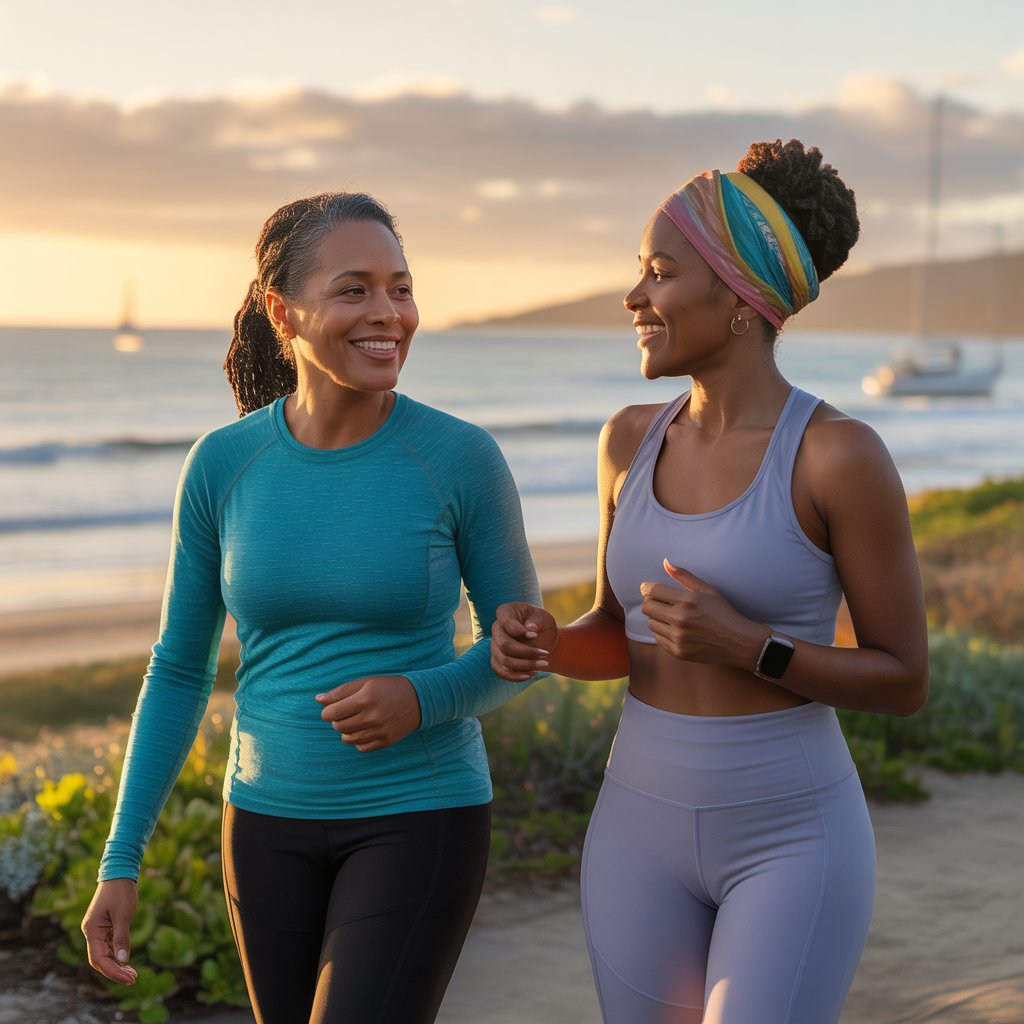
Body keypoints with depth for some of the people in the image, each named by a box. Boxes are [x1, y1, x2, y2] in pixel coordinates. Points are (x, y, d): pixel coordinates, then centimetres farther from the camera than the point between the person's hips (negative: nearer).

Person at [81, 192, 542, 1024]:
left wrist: (422, 700, -22)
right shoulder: (222, 465, -5)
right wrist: (120, 863, -1)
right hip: (274, 823, 4)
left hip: (418, 818, -3)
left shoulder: (463, 458, -12)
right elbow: (181, 669, 3)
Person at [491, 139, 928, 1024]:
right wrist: (537, 643, -11)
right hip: (645, 832, 5)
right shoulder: (634, 440, 1)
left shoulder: (844, 456, -16)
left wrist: (744, 646, -25)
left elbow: (905, 682, -9)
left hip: (792, 842, -5)